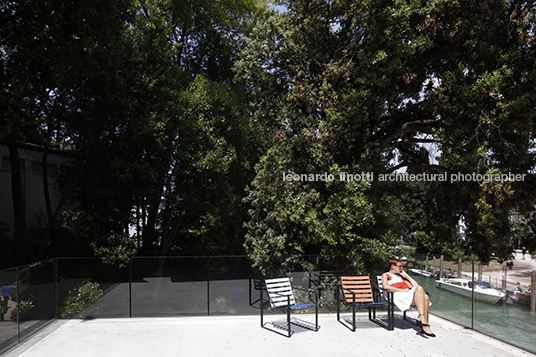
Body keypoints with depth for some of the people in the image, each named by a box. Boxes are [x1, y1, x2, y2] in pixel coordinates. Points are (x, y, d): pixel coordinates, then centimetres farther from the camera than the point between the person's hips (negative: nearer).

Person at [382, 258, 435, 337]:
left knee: (426, 297, -27)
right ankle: (421, 317, -42)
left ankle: (424, 325, -33)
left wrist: (406, 275, 25)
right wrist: (402, 290, -11)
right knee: (419, 288, -32)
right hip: (397, 296, -7)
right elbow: (385, 287, -9)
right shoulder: (385, 275, 15)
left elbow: (415, 285, 28)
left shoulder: (401, 276, 36)